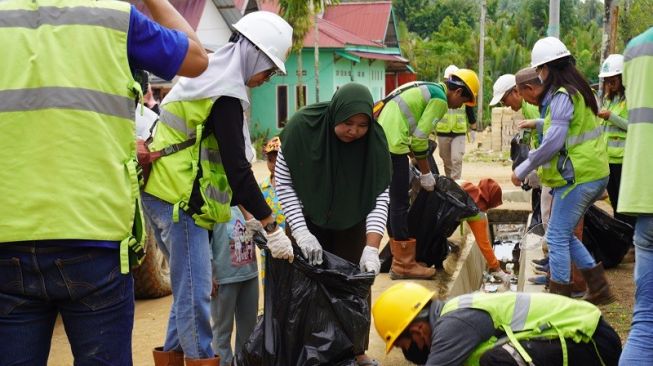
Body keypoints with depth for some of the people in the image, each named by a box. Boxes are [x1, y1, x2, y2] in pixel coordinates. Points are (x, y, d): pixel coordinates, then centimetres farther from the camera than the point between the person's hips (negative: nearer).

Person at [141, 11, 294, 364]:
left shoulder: (206, 77, 15)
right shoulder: (225, 96, -16)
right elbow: (237, 167, -20)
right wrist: (272, 227, -16)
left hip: (163, 192, 10)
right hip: (180, 200, -10)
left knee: (187, 291, 16)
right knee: (195, 295, -7)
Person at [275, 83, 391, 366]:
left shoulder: (375, 140, -23)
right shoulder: (302, 128, -27)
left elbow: (380, 196, -21)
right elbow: (283, 184, -20)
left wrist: (371, 248, -31)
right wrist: (301, 233, -28)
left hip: (351, 222, 1)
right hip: (308, 218, -1)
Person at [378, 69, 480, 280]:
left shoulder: (427, 90, 23)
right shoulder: (440, 99, -6)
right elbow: (420, 138, -11)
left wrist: (421, 169, 23)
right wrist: (426, 173, 0)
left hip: (381, 142, 10)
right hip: (393, 146, -10)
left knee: (393, 202, 15)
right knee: (400, 205, -4)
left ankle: (399, 258, 23)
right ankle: (404, 265, 2)